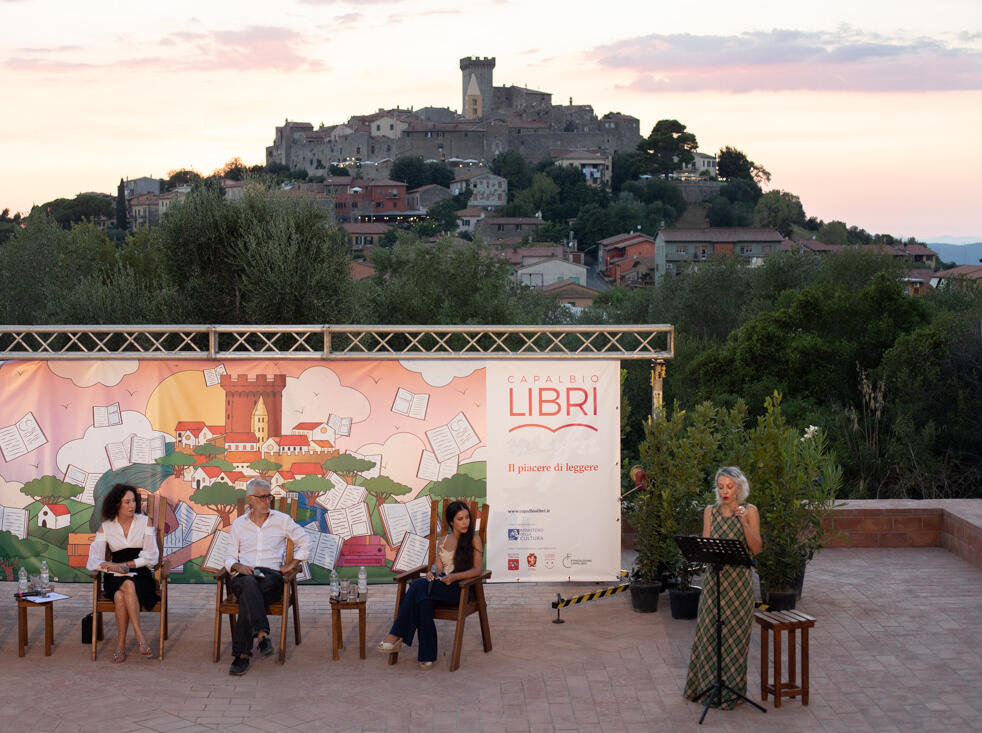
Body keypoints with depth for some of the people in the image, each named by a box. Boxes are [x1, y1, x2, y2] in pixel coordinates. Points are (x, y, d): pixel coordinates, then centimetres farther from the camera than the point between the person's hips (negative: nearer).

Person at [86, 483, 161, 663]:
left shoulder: (144, 521, 6)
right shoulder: (106, 527, 7)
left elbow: (152, 556, -1)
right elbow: (93, 560, -2)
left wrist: (127, 565, -12)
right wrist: (109, 565, -23)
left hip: (141, 575, -1)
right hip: (116, 577, 1)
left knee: (120, 596, -34)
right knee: (128, 585, -36)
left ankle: (121, 645, -30)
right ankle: (140, 637, -35)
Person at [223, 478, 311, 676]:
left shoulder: (282, 520, 13)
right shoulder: (238, 524, 17)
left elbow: (305, 544, 16)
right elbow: (229, 557, 15)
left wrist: (291, 565, 5)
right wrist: (238, 566, -7)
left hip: (272, 576, -1)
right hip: (244, 576, 1)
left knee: (248, 598, -35)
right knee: (249, 584, -39)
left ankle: (242, 654, -38)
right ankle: (262, 635, -51)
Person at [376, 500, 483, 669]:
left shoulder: (474, 540, 5)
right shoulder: (442, 541, 19)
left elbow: (477, 569, -3)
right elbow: (439, 568, 16)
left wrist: (454, 576, -18)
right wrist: (433, 574, -9)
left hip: (462, 588, -4)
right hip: (441, 585, 4)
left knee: (419, 585, -31)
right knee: (424, 599, -35)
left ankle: (396, 635, -30)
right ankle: (427, 654, -37)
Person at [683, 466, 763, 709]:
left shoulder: (749, 511, -2)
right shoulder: (710, 512, 7)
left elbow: (756, 549, -9)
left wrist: (744, 522, -19)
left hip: (739, 579, -3)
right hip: (715, 577, 3)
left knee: (734, 633, 1)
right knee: (709, 631, 5)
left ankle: (731, 690, 12)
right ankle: (708, 684, 19)